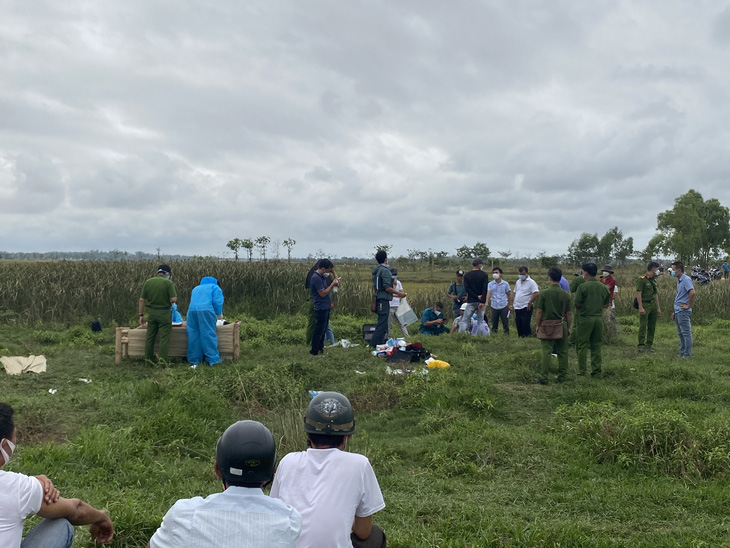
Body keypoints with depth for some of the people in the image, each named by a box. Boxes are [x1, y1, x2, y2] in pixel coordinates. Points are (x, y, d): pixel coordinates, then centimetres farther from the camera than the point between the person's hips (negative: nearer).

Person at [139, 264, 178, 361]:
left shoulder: (148, 282, 4)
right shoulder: (168, 283, -10)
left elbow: (142, 300, 4)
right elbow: (174, 299, -15)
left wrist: (141, 315, 9)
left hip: (152, 312, 4)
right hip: (164, 313, -4)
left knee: (150, 338, 13)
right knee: (164, 338, 1)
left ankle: (148, 360, 19)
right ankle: (162, 361, 0)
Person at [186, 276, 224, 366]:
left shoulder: (196, 288, 34)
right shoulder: (215, 287, 16)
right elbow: (217, 302, 2)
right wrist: (219, 314, 14)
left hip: (191, 311, 5)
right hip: (206, 311, -5)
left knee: (194, 336, 5)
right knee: (209, 334, -4)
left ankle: (194, 360, 7)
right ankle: (213, 358, -6)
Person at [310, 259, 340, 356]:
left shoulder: (322, 276, 9)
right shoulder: (316, 278, -21)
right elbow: (323, 293, -20)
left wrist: (334, 282, 1)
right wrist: (332, 284, -15)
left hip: (326, 307, 10)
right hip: (321, 308, -10)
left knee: (323, 329, 17)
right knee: (319, 330, -2)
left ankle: (320, 348, 28)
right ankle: (314, 351, 6)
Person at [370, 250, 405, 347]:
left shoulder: (376, 271, 16)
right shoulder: (385, 270, -13)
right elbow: (387, 287, -20)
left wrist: (395, 295, 25)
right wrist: (399, 293, -9)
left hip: (379, 300, 10)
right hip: (384, 301, -10)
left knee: (382, 325, 16)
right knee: (382, 324, -7)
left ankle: (380, 345, 20)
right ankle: (374, 345, -8)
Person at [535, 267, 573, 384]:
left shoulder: (543, 293, -9)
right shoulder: (566, 295, -1)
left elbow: (539, 312, -6)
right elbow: (569, 314, 2)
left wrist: (537, 325, 5)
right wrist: (569, 327, 12)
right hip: (562, 326, 2)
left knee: (546, 352, 0)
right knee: (562, 352, 12)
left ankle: (544, 377, -1)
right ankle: (562, 377, 19)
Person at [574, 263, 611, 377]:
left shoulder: (582, 287, -12)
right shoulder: (604, 287, 5)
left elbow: (577, 304, -10)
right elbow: (606, 304, 12)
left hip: (585, 318, -5)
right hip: (599, 318, 5)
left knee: (582, 346, 3)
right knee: (596, 346, 12)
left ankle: (581, 372, 3)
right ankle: (596, 371, 15)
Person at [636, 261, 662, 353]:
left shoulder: (654, 280, 16)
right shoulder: (642, 280, -8)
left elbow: (656, 295, 19)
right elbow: (638, 294, -13)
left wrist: (658, 308, 16)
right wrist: (640, 307, -20)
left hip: (653, 305, 8)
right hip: (645, 305, -8)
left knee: (652, 327, 8)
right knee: (643, 326, -8)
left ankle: (649, 345, 14)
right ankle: (641, 345, -5)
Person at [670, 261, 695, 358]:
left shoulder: (686, 279, -15)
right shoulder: (679, 280, 16)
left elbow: (692, 293, -29)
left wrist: (689, 306, -19)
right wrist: (675, 311, 22)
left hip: (683, 311, -10)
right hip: (678, 310, 10)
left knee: (686, 333, -3)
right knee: (680, 333, 14)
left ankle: (687, 354, 2)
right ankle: (682, 352, 22)